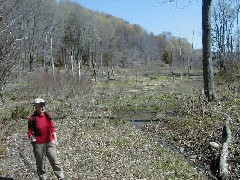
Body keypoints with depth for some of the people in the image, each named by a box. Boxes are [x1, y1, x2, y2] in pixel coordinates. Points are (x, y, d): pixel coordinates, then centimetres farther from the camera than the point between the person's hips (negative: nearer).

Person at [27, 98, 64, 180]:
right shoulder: (32, 119, -10)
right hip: (39, 144, -3)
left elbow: (52, 128, 9)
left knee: (55, 161, 5)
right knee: (40, 163, 9)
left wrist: (55, 140, 8)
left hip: (50, 142, 3)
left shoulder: (48, 116, 2)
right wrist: (31, 138, -25)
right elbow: (30, 132, -4)